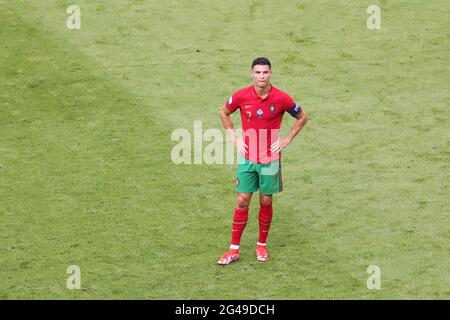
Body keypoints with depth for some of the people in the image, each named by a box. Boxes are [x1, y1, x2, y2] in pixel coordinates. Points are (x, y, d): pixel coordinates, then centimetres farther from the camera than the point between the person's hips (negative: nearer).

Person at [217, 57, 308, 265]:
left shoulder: (281, 99, -11)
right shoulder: (241, 96, -8)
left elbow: (302, 117, 5)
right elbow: (224, 113, 12)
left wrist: (286, 140, -1)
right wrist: (234, 138, 3)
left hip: (270, 159, -1)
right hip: (247, 157, 1)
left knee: (265, 201, 8)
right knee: (242, 201, 1)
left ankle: (262, 245, 25)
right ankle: (234, 250, 7)